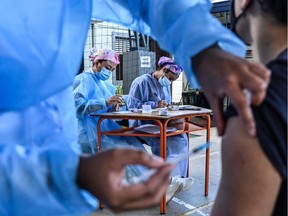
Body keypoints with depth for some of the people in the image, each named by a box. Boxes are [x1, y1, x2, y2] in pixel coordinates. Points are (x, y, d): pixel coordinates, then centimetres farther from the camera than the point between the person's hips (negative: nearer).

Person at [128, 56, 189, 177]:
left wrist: (167, 106, 4)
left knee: (181, 138, -18)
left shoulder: (166, 85, 22)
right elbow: (131, 104, -14)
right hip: (142, 125, -7)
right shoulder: (142, 81, -5)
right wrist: (156, 104, -17)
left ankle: (178, 177, -14)